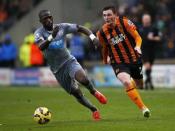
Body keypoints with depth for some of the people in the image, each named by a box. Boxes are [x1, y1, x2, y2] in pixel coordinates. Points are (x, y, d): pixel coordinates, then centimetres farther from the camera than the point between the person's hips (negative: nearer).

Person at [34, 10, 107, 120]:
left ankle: (94, 92, 1)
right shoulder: (39, 33, -11)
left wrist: (92, 37, -11)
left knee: (82, 78, -30)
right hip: (57, 69, 0)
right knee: (76, 93, 1)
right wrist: (51, 37, -47)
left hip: (69, 61, 0)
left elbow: (80, 28, 5)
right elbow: (41, 47, -31)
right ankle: (94, 110, 22)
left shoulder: (62, 27, -4)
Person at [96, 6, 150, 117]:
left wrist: (138, 46, -26)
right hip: (119, 63, -1)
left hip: (134, 59, 1)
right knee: (126, 82, -28)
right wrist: (105, 60, 25)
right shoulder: (102, 33, -6)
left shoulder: (125, 22, -10)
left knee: (140, 85, 15)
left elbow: (137, 37, -7)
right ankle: (143, 108, -21)